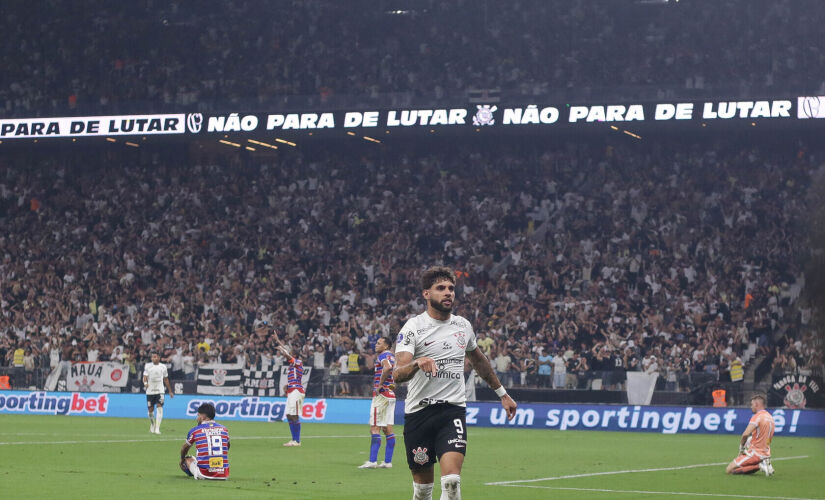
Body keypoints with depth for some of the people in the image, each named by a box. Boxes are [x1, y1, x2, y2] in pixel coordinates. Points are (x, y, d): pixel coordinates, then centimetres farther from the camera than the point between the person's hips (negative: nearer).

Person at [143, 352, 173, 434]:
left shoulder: (163, 367, 5)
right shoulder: (148, 366, 0)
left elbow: (166, 379, 15)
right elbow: (145, 376, -9)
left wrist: (170, 391, 18)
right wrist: (145, 383, -32)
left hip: (160, 391, 0)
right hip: (150, 391, 0)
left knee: (160, 408, -16)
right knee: (151, 410, 7)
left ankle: (157, 428, -18)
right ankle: (152, 425, 33)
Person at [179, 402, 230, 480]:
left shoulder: (195, 430, 2)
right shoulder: (223, 429, 8)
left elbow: (184, 448, 21)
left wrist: (182, 460, 43)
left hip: (204, 473, -2)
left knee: (188, 459, 25)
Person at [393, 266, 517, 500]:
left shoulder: (463, 326, 9)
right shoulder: (413, 327, -5)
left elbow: (479, 360, 29)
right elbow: (397, 374, -19)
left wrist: (502, 394, 33)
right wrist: (417, 363, -40)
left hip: (453, 409, 2)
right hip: (418, 410, -2)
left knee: (451, 479, -18)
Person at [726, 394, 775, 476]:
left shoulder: (757, 416, -14)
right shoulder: (770, 418, 14)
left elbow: (745, 434, -26)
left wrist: (741, 447, -9)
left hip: (755, 453, -9)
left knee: (729, 470, -10)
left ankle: (759, 466, -17)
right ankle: (764, 464, 2)